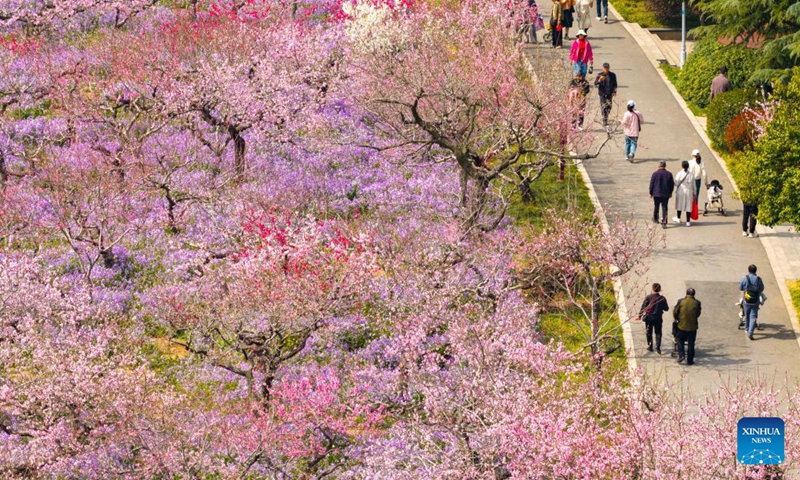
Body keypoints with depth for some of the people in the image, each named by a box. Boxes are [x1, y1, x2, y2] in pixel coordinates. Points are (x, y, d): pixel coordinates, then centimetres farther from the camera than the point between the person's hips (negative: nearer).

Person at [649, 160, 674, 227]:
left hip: (656, 194, 0)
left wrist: (651, 193, 5)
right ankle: (664, 223, -7)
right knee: (664, 208, 1)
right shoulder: (669, 174, -4)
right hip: (665, 194, 0)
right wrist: (670, 193, 17)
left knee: (656, 207, 19)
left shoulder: (655, 174, -10)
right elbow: (672, 184, 4)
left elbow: (651, 184, -6)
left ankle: (655, 219, 36)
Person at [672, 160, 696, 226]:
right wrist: (694, 193, 11)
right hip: (689, 192, 1)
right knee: (688, 206, 4)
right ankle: (688, 221, 4)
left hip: (681, 191, -1)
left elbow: (676, 183, -10)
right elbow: (693, 185, 1)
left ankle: (678, 218, 33)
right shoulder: (691, 175, -4)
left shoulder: (679, 174, -12)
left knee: (679, 204, 17)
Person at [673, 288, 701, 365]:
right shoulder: (697, 303, -6)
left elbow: (675, 312, 0)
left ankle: (681, 355, -1)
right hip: (692, 326, 0)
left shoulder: (681, 301, -7)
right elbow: (698, 314, 4)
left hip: (682, 326, 0)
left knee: (680, 341, 17)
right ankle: (689, 360, 10)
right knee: (691, 344, 7)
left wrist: (676, 319, 21)